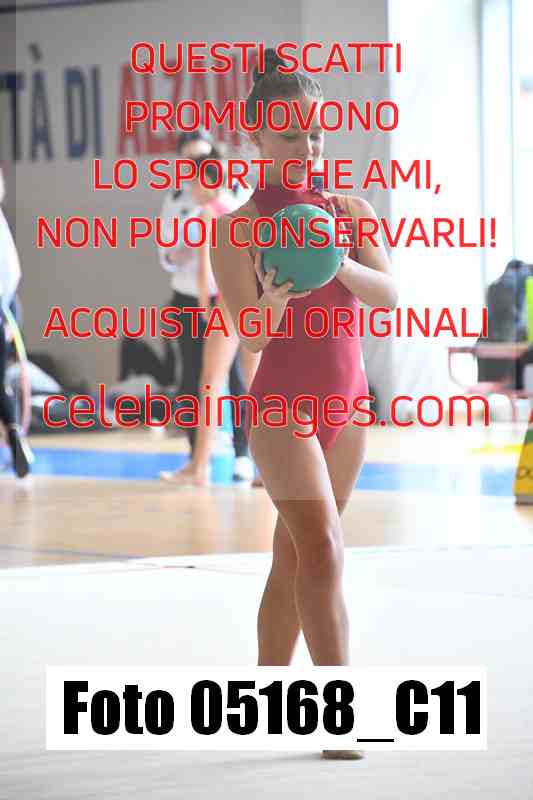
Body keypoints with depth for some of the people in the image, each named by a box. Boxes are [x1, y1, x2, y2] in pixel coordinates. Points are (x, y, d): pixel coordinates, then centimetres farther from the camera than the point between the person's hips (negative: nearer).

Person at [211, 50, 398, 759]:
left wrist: (339, 264, -27)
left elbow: (389, 294, -8)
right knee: (323, 548, -18)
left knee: (294, 557, 14)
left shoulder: (352, 211, 5)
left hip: (347, 402, 5)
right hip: (281, 404, -5)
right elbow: (250, 337, -14)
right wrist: (276, 298, -35)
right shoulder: (236, 230, -7)